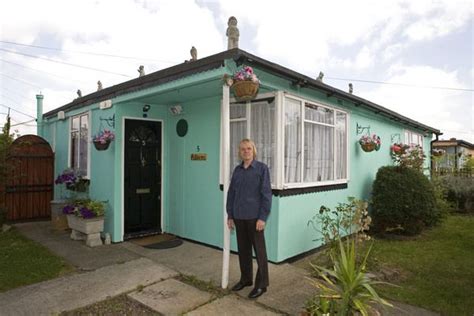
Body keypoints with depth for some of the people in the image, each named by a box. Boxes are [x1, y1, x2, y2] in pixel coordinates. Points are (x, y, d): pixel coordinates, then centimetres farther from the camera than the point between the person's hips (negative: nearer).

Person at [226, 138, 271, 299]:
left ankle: (261, 284, 19)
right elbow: (231, 193, 11)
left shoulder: (261, 168, -6)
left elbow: (266, 194, -10)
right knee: (243, 249, 15)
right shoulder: (237, 170, 7)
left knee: (259, 250, 5)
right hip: (239, 217, 5)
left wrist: (263, 217, -15)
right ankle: (245, 278, 32)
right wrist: (230, 215, 8)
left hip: (254, 217, -5)